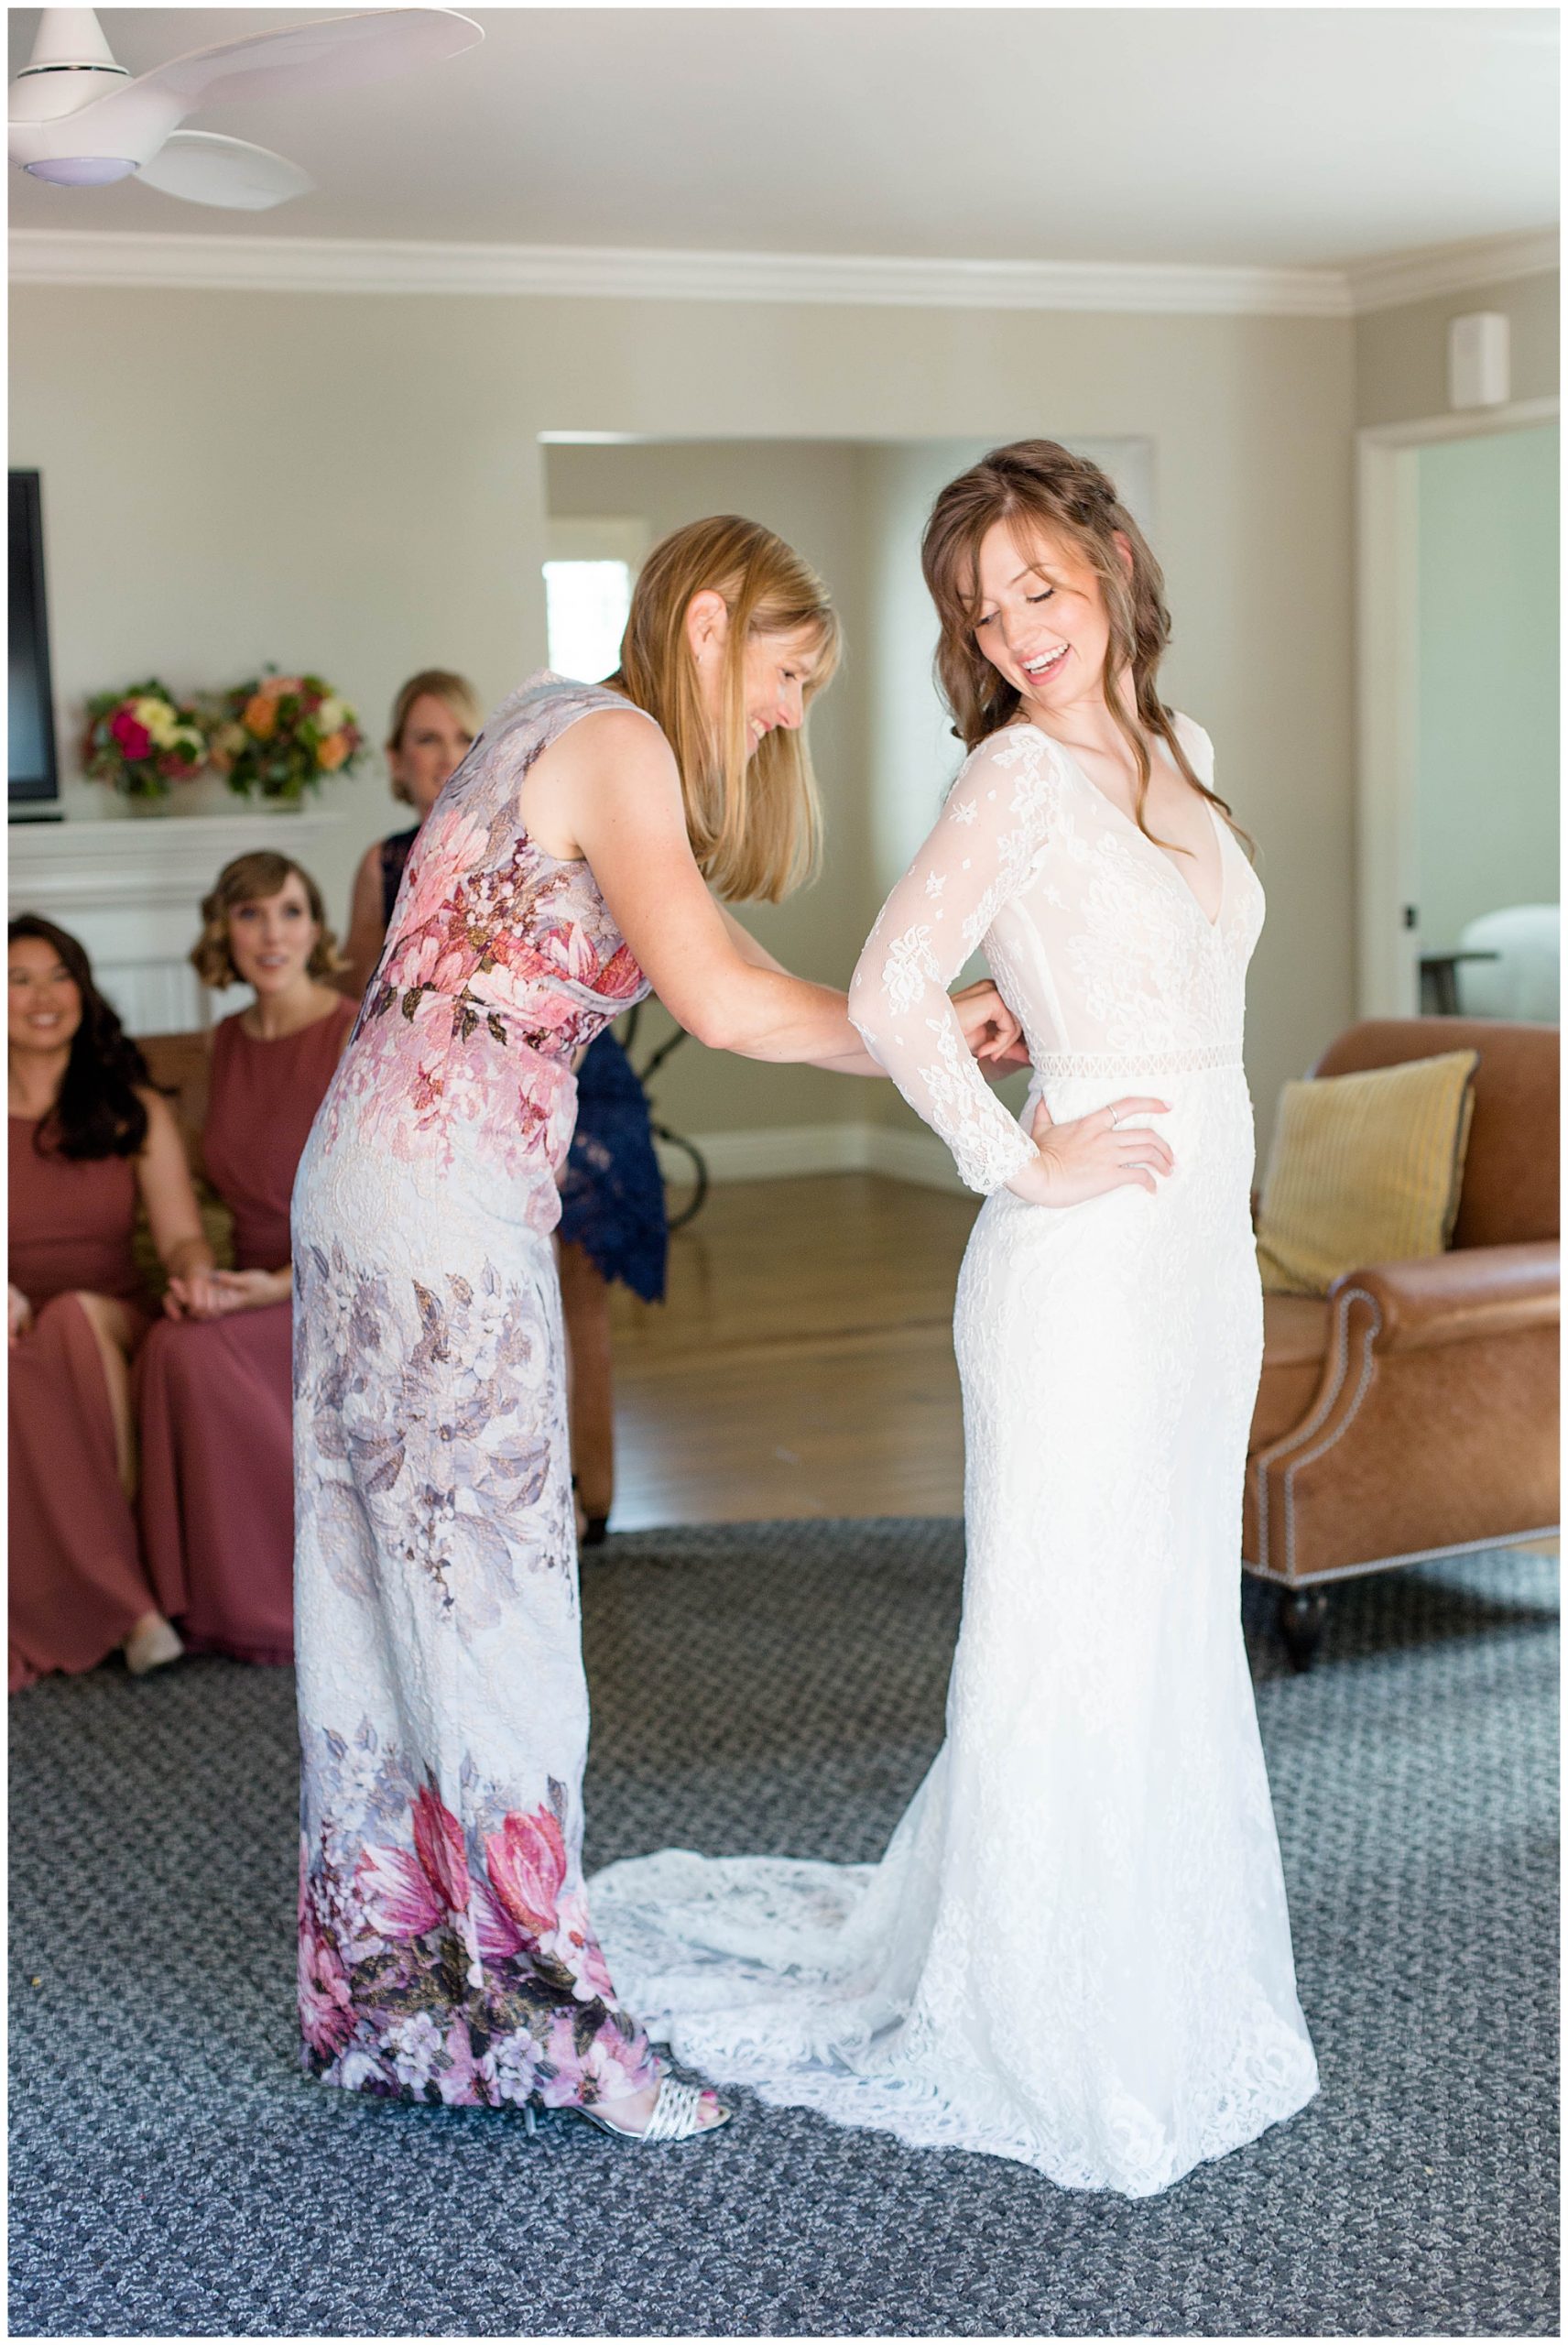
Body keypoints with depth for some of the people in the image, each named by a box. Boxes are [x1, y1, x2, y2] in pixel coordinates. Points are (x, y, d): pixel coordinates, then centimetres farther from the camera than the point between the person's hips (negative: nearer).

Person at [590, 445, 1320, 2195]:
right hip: (1085, 1266, -7)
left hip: (1203, 1261, 8)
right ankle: (1040, 2045, 18)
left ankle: (1161, 1983, 33)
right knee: (1069, 1647, 1)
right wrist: (1023, 1166, -18)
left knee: (1174, 1639, 17)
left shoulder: (1173, 747, 12)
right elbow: (889, 992, -26)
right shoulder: (1016, 774, -12)